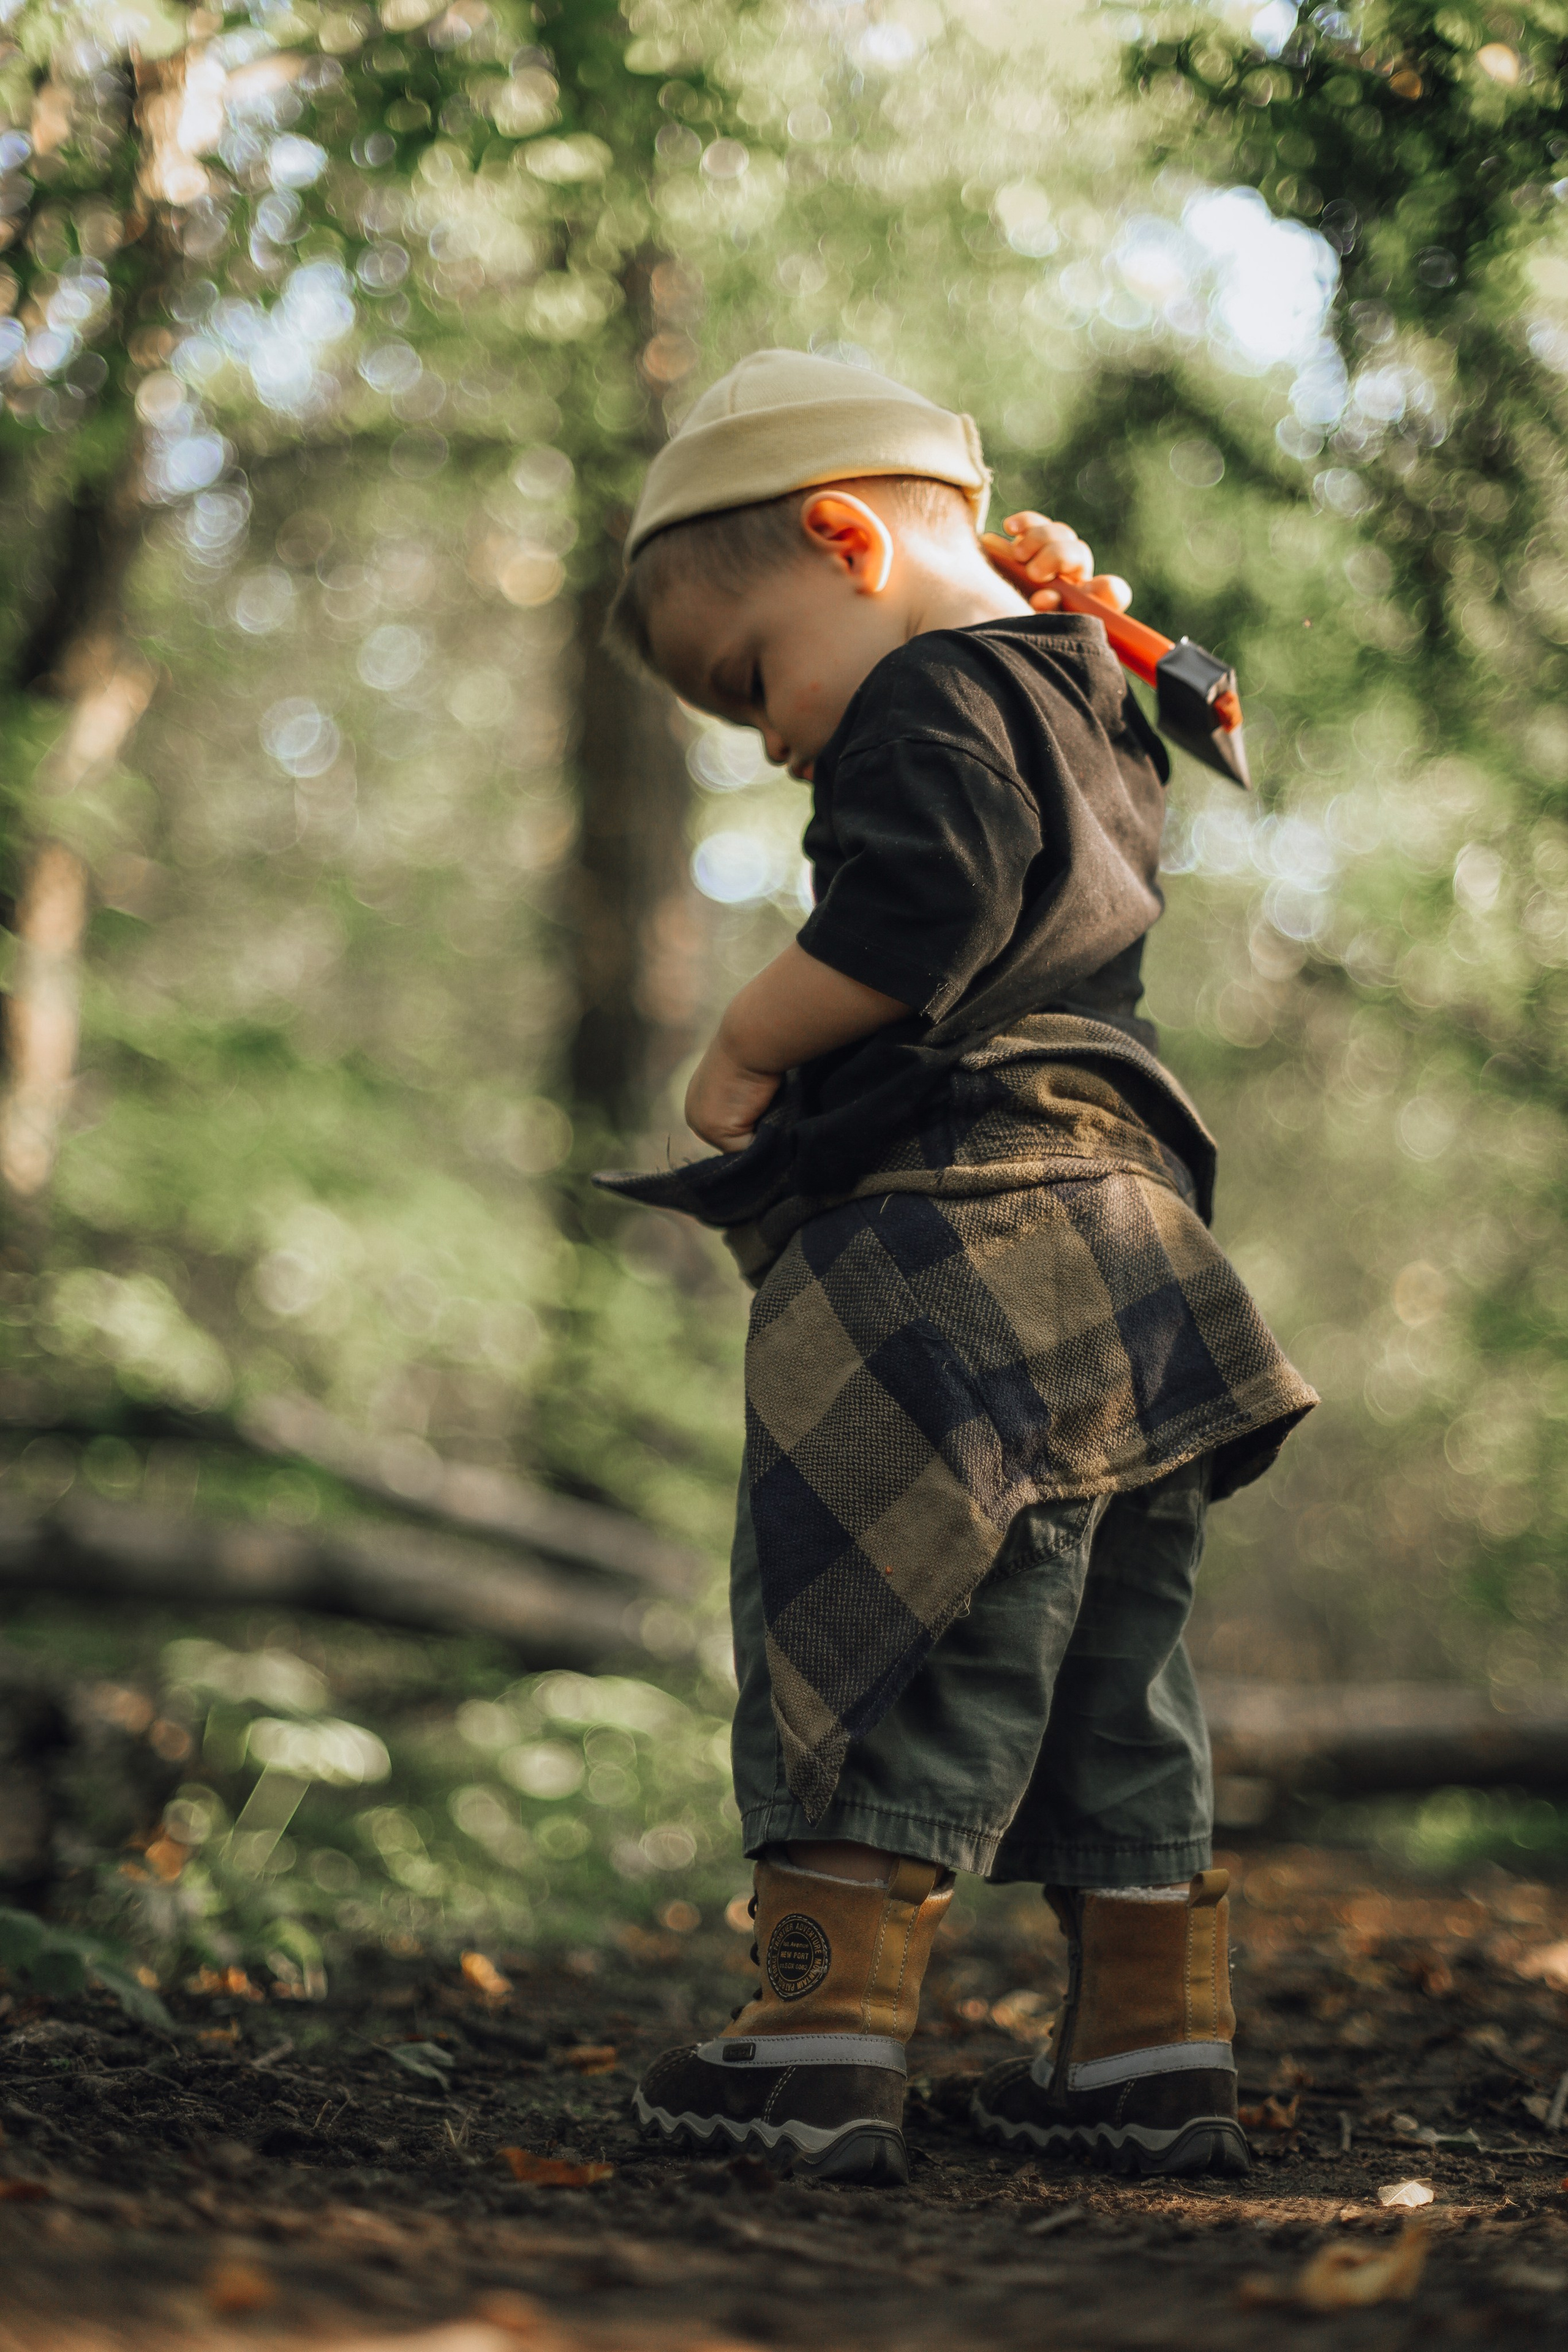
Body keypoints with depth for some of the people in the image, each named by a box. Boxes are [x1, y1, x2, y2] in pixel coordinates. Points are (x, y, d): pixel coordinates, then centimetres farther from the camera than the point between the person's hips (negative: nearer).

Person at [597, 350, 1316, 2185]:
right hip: (1129, 1235, 9)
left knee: (882, 1648, -7)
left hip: (960, 1238, -9)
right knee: (1111, 1677, 12)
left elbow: (919, 913, -21)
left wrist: (748, 1045, -10)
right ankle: (1156, 2054, 16)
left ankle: (822, 2044, -7)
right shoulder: (1088, 712, 22)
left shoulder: (929, 696, -6)